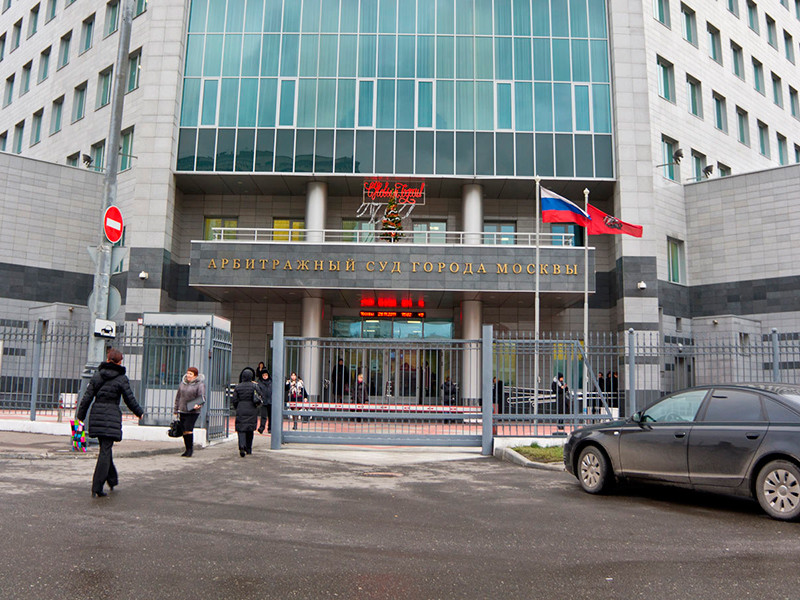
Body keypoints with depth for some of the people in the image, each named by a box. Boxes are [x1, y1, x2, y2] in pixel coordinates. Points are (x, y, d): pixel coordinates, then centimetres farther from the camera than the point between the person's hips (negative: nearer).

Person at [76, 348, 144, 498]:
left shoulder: (97, 375, 6)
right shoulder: (122, 379, -4)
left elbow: (87, 397, 5)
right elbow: (130, 400, 0)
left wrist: (80, 415, 13)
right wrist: (139, 412, 16)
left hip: (96, 415, 5)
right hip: (112, 417, -5)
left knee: (105, 449, 19)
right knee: (105, 451, -4)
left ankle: (112, 479, 32)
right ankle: (97, 488, -7)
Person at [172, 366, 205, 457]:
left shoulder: (199, 384, -7)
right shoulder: (183, 383, 11)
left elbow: (202, 398, -11)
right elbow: (178, 396, 19)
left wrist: (198, 405, -31)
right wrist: (176, 409, 20)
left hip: (193, 411, -6)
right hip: (182, 411, 6)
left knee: (188, 429, -14)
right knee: (184, 431, 7)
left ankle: (190, 448, -1)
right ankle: (187, 449, 18)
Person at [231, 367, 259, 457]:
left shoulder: (238, 387, -2)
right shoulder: (254, 386, -6)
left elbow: (234, 400, 0)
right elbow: (256, 399, -10)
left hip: (241, 411, 0)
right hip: (252, 411, 0)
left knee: (241, 429, 0)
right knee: (250, 430, 13)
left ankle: (242, 446, -23)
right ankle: (249, 449, 22)